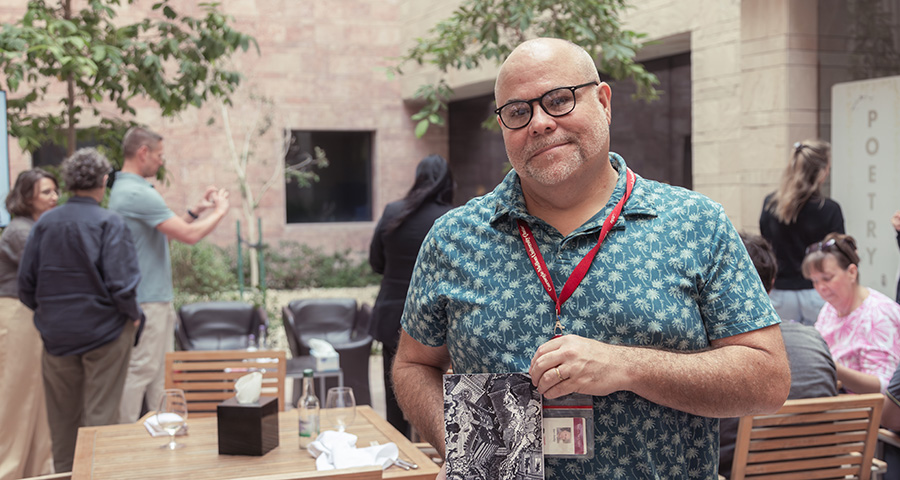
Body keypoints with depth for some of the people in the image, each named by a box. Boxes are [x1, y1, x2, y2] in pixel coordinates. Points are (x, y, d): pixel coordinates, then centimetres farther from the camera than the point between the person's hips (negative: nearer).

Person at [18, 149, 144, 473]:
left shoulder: (45, 223, 2)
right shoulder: (109, 223, -12)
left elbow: (26, 282, 4)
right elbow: (119, 282, -19)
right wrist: (133, 315, -3)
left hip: (56, 333, 5)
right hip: (104, 329, -4)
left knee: (63, 414, 15)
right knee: (100, 413, 3)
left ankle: (64, 472, 25)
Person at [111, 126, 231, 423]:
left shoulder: (122, 188, 15)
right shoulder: (138, 193, -19)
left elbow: (169, 229, 22)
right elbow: (189, 235, -20)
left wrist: (197, 210, 16)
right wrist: (219, 211, -5)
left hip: (155, 297, 11)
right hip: (147, 300, -11)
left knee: (160, 369, 14)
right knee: (140, 370, -6)